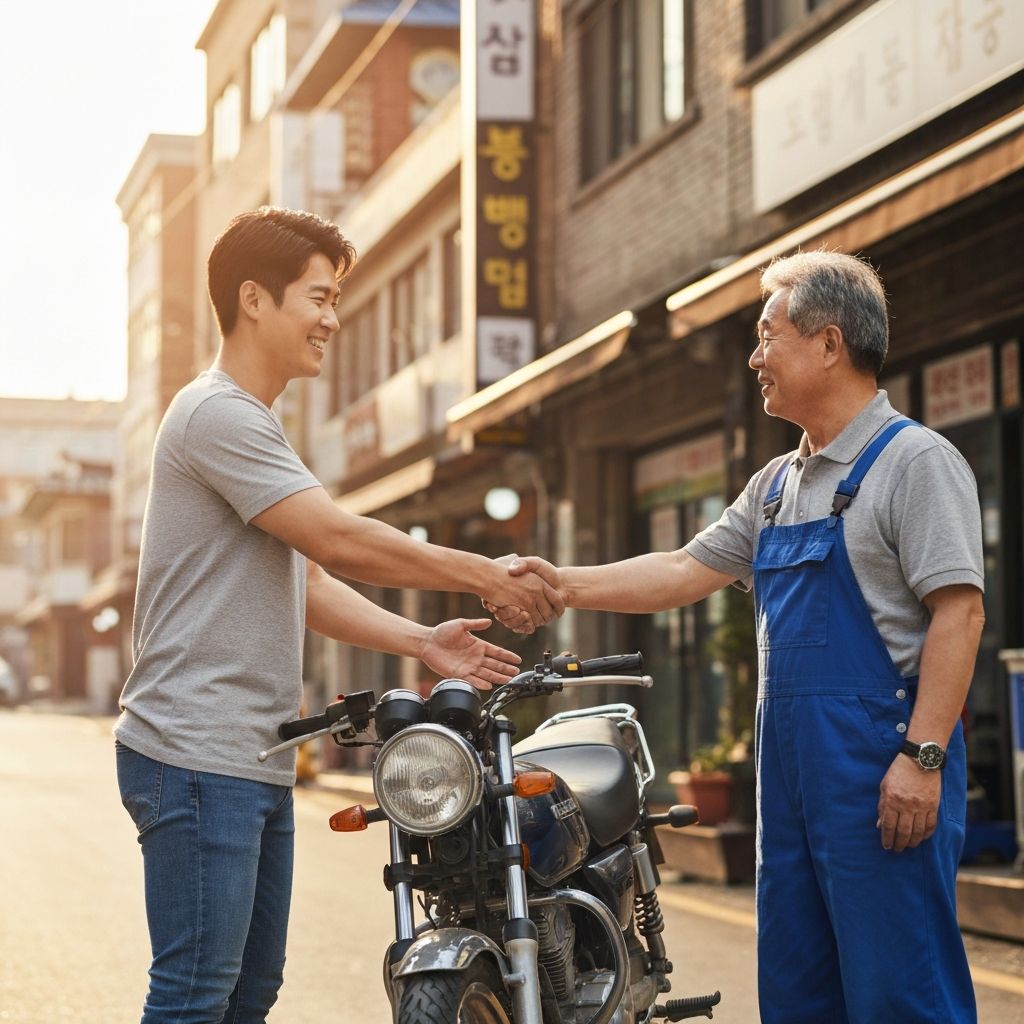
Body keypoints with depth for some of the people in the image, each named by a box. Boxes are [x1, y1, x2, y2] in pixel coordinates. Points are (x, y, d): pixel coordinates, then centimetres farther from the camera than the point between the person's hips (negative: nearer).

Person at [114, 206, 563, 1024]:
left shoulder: (257, 426, 22)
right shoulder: (217, 414, -12)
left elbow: (308, 584, 20)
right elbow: (339, 541, -18)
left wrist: (422, 642, 7)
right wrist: (486, 576, -9)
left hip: (257, 763, 10)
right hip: (198, 758, -10)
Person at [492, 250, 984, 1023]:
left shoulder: (915, 460, -8)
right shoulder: (778, 484, 18)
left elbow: (958, 610, -15)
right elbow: (686, 570, 22)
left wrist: (923, 756, -21)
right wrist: (566, 586, 13)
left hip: (882, 759, -9)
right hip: (792, 758, 9)